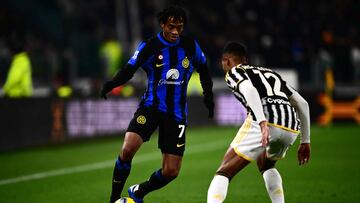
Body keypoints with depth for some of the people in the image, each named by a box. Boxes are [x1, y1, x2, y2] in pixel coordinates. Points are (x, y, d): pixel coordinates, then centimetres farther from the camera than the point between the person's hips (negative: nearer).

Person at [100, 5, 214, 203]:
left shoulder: (190, 46, 1)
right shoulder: (149, 46, -7)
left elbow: (203, 69, 17)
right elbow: (129, 70, -9)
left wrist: (208, 94, 7)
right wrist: (112, 84, -29)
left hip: (176, 114, 3)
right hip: (151, 106, -3)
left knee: (171, 172, -2)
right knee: (127, 150, -27)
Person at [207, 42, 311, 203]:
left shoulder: (233, 73, 16)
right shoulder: (270, 72, 35)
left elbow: (249, 90, -8)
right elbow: (302, 104, 31)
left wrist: (262, 123, -21)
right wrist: (305, 141, 35)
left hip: (266, 122, -6)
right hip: (292, 128, 6)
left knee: (223, 173, 1)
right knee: (265, 165, 35)